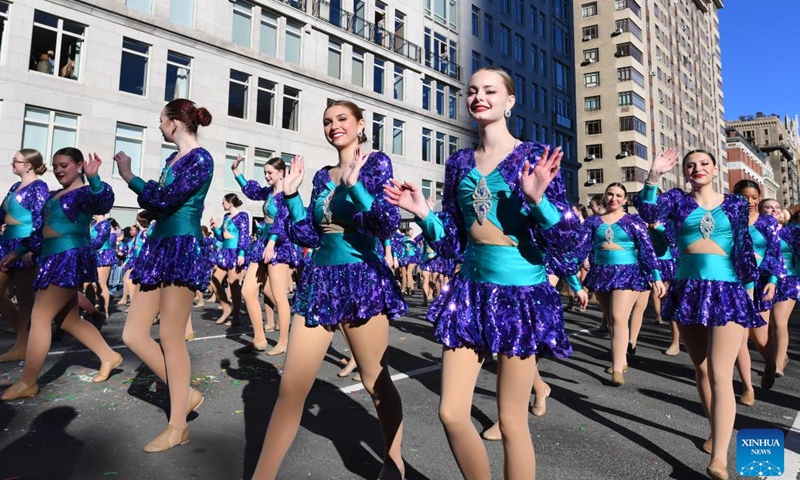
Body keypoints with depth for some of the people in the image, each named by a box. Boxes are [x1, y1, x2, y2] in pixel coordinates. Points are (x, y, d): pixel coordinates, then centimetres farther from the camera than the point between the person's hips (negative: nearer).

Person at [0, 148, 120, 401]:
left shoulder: (85, 192, -7)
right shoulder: (53, 195, 19)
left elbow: (104, 203, -32)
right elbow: (41, 229, 25)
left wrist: (93, 178, -46)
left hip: (71, 259, -9)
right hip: (54, 259, 9)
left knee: (39, 318, -7)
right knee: (68, 319, 12)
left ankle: (27, 383, 2)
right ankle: (109, 357, 23)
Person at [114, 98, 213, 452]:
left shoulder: (200, 159, -9)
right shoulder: (173, 159, 18)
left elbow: (163, 199, -18)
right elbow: (154, 203, 18)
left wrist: (128, 175, -5)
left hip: (183, 247, -9)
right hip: (160, 245, 9)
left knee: (170, 336, -4)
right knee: (133, 335, 8)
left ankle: (178, 427, 10)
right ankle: (186, 394, 22)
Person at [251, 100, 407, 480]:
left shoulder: (376, 162, -1)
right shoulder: (323, 175, 14)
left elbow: (389, 224, -13)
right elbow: (308, 236, 12)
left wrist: (354, 184, -21)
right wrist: (291, 194, 4)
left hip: (363, 278, -4)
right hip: (320, 279, 5)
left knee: (375, 381, 10)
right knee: (291, 386, 2)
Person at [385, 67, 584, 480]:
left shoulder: (534, 156, -4)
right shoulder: (459, 162, 9)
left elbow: (566, 239, -8)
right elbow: (451, 243, 11)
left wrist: (538, 199, -24)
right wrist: (422, 213, -4)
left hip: (519, 290, -4)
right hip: (471, 288, 5)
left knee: (511, 421, 6)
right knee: (451, 414, 6)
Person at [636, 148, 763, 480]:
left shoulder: (735, 204, 7)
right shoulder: (678, 199, 6)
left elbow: (745, 248, 8)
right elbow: (649, 212, -13)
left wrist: (750, 286, 5)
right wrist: (653, 176, -23)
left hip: (726, 290, -2)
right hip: (688, 289, 2)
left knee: (720, 374, -8)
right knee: (700, 368, 12)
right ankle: (717, 431, 30)